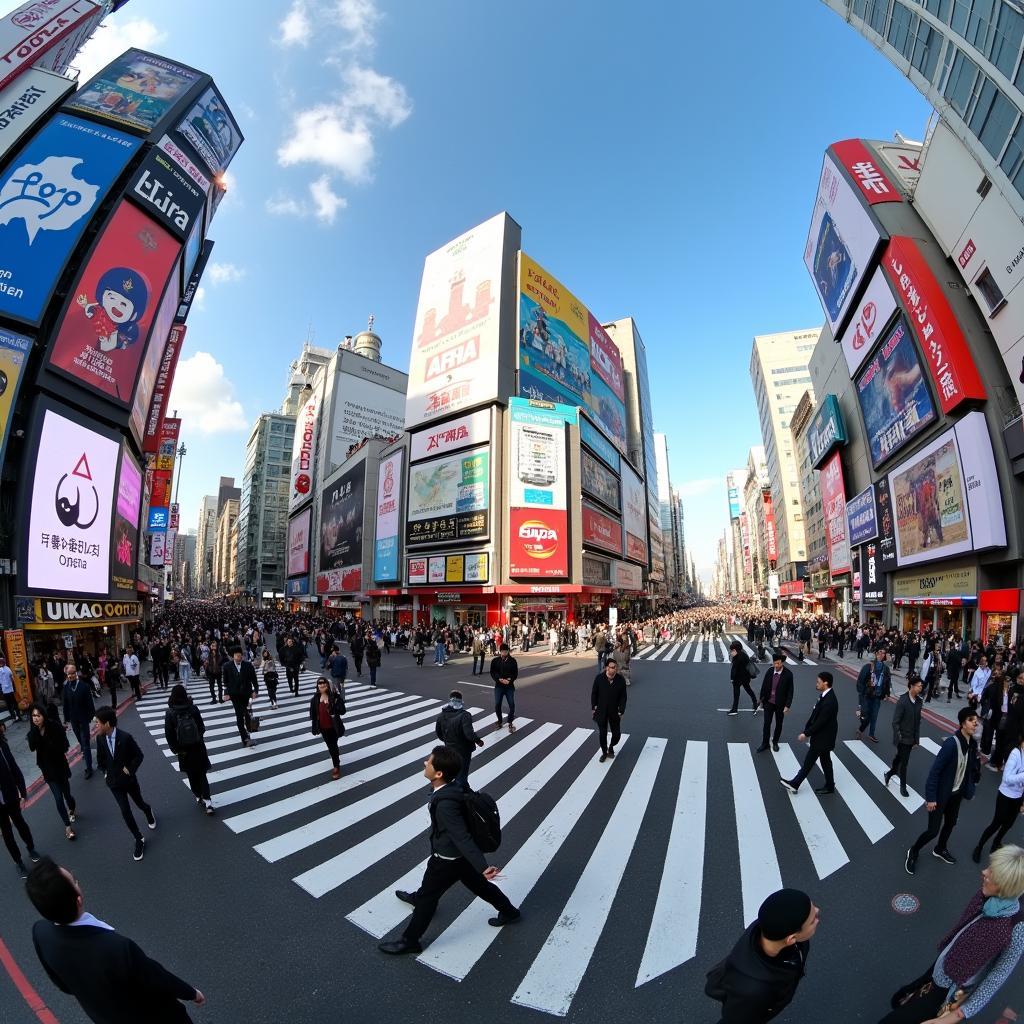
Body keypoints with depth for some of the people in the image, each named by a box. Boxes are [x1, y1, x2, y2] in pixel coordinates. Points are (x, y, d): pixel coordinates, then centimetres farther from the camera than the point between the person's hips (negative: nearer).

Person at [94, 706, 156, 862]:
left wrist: (130, 769, -18)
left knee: (139, 803, 18)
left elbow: (139, 755, -12)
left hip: (129, 779, -2)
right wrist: (105, 772, 1)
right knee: (125, 811, -2)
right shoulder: (100, 738, -11)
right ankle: (139, 840, 14)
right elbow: (100, 759, 7)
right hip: (114, 782, 2)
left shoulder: (126, 737, -23)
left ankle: (148, 812, 54)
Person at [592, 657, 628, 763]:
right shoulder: (599, 678, -17)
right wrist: (594, 707, -2)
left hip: (614, 711, 1)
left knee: (616, 734, 8)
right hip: (601, 711, -1)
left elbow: (623, 697, -6)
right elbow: (594, 693, -4)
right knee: (602, 734, 10)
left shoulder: (621, 680, -15)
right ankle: (604, 752, 35)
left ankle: (611, 747, 41)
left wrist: (621, 711, -8)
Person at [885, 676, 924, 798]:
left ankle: (889, 773, 42)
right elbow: (895, 722, -17)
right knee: (904, 762, 6)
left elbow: (918, 721, 5)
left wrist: (916, 739, 5)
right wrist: (898, 737, -16)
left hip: (911, 738, 5)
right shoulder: (902, 701, -21)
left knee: (900, 758, 19)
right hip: (903, 738, -5)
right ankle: (903, 786, 25)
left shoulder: (919, 701, -3)